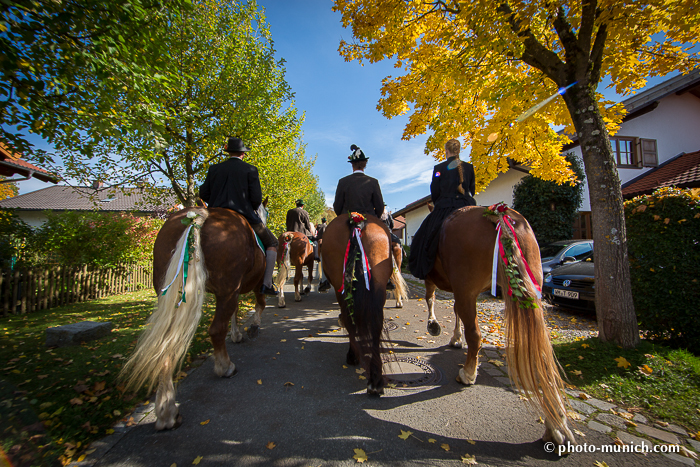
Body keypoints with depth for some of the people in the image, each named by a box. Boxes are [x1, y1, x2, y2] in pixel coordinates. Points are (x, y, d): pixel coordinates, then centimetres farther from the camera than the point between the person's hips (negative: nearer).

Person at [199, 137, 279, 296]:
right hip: (244, 216, -4)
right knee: (272, 243, 11)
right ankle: (267, 285, 4)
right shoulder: (250, 170, -4)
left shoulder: (214, 169, 8)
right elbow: (256, 198, -10)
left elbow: (203, 193, 9)